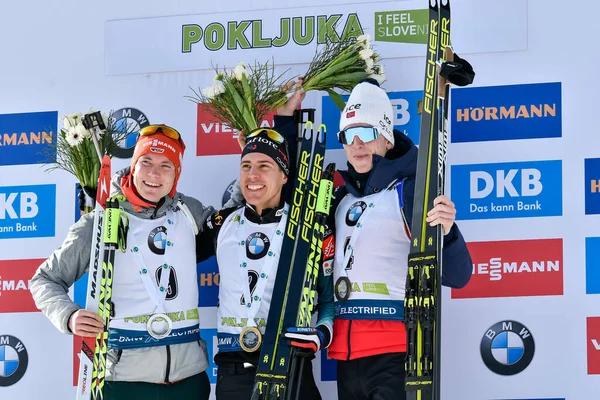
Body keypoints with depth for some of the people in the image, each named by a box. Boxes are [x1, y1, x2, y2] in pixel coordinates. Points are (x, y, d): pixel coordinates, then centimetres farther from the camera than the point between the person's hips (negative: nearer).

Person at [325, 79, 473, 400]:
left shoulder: (409, 190, -4)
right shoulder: (341, 197, 15)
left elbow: (456, 276, -11)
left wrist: (446, 233, -30)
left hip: (394, 356, -7)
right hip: (345, 355, 7)